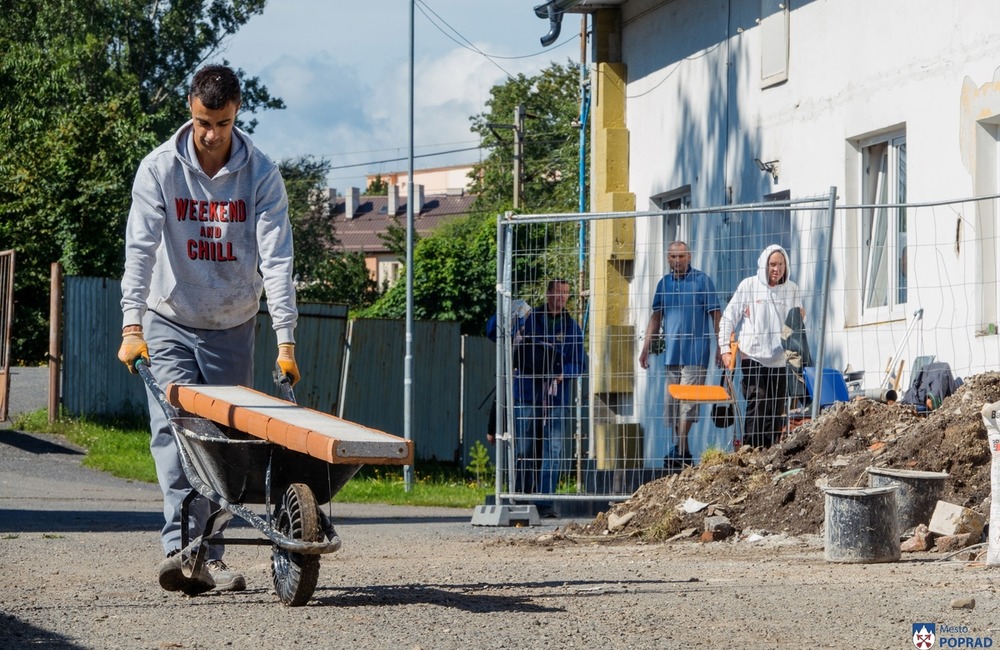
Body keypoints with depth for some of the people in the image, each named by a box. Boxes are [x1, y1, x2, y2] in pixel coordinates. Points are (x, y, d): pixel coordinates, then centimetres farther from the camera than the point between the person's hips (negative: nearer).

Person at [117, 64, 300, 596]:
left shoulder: (261, 174, -9)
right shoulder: (160, 168, -10)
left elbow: (275, 258, -13)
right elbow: (140, 248, -16)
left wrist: (286, 341, -21)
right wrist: (132, 326, -28)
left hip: (232, 328, 1)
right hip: (170, 323, -1)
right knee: (174, 432, -15)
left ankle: (211, 556, 8)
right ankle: (180, 547, -24)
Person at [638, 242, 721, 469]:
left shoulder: (702, 280, -2)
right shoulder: (664, 283, 12)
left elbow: (716, 315, -2)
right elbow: (656, 317, 16)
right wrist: (645, 348, 11)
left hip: (696, 352, -6)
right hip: (671, 352, 6)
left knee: (687, 400, -11)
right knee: (671, 402, 6)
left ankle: (680, 451, -12)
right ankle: (681, 450, 14)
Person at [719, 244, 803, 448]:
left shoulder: (791, 289, 10)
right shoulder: (749, 286, -1)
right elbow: (729, 318, 2)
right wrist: (725, 348, -5)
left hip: (780, 360, 4)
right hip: (753, 357, -4)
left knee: (776, 413, 4)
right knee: (757, 408, -13)